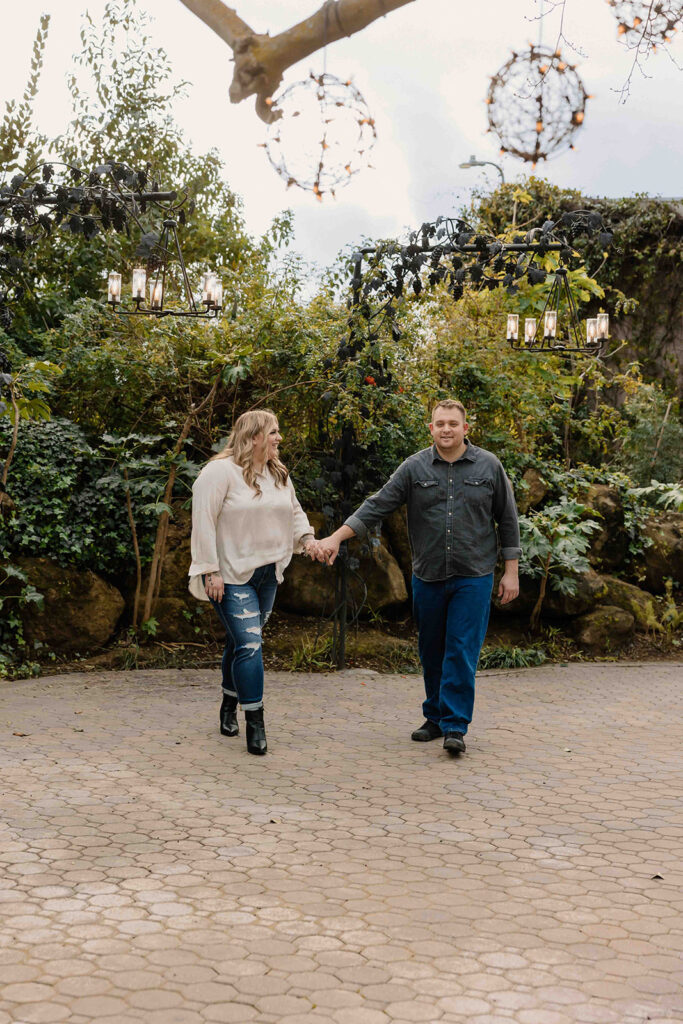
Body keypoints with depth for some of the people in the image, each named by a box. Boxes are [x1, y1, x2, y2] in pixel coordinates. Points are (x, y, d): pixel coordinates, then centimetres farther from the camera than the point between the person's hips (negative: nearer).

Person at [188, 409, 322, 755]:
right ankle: (255, 724, -9)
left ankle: (229, 707, 32)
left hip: (267, 574, 8)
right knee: (249, 644, -14)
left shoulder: (279, 474, 11)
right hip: (232, 577, -7)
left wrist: (307, 538, 4)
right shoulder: (221, 471, -14)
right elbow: (203, 522, -16)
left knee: (242, 642, 17)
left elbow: (294, 511, 24)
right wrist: (210, 571, -19)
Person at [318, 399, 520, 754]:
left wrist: (511, 571, 4)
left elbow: (507, 520, 6)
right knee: (431, 652, 11)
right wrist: (336, 537, -9)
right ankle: (435, 717, 25)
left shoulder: (488, 466, 1)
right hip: (428, 577, 2)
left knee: (461, 651, -7)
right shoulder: (414, 468, 2)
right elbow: (377, 506, 0)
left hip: (473, 577, -2)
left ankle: (455, 726, -1)